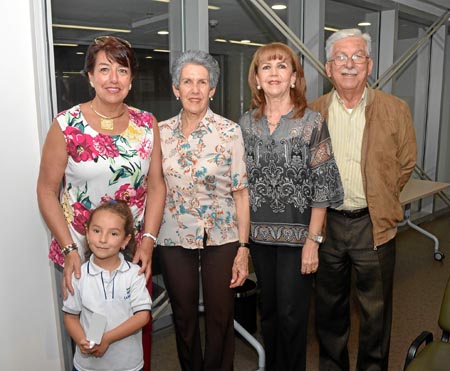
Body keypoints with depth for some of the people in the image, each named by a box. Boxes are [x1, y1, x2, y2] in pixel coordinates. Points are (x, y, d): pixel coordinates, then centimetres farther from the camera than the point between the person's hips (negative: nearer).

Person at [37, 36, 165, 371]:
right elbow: (47, 191, -5)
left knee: (140, 326, 13)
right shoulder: (66, 126, -8)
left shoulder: (147, 124, 0)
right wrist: (68, 249, -11)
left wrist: (148, 241, -7)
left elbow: (156, 185, 1)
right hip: (83, 254, -2)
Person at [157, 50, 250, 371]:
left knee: (220, 319, 10)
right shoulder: (162, 132, 0)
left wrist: (243, 248, -9)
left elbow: (241, 193, -7)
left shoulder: (230, 132, -8)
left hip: (221, 238, -2)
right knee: (184, 318, 17)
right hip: (175, 239, 3)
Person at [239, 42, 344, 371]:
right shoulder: (247, 124, 3)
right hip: (260, 233, 4)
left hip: (298, 233, -3)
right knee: (268, 310, 17)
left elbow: (322, 185, -8)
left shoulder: (312, 122, -7)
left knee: (292, 313, 5)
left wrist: (313, 239, -12)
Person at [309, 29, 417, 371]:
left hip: (373, 224, -1)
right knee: (330, 306, 17)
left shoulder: (395, 110, -2)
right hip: (325, 223, 2)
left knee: (376, 309, 12)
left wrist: (380, 199, 3)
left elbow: (406, 163, 6)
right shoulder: (313, 112, 1)